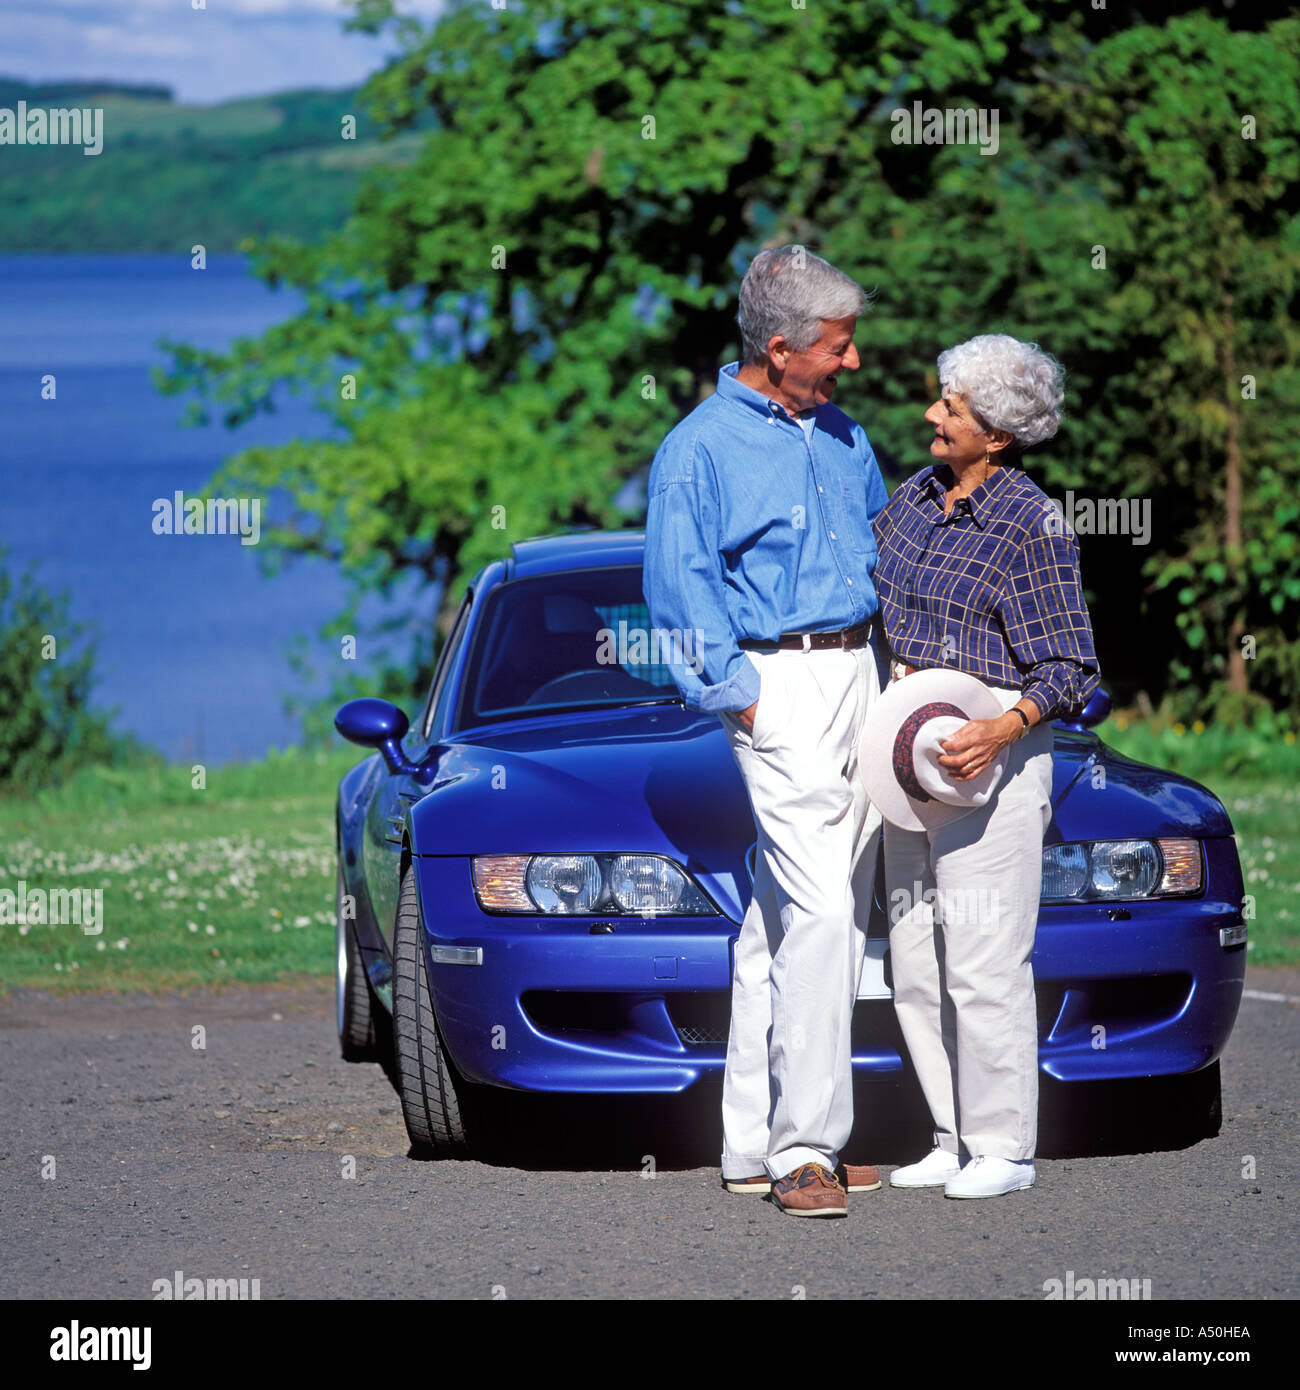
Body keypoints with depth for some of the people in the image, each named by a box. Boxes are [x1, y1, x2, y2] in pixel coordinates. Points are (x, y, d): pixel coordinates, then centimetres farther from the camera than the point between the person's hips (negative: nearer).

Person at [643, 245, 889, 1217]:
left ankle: (757, 1143, 11)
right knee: (821, 911, -16)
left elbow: (883, 547, 26)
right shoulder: (701, 450, -7)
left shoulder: (842, 438, 16)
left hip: (858, 675, 7)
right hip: (780, 682, -7)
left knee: (784, 916, 8)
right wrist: (737, 695, -13)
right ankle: (804, 1147, -15)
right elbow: (680, 591, -10)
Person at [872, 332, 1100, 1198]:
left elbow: (1071, 670, -10)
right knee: (916, 962, 8)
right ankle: (954, 1140, 16)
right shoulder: (916, 498, 9)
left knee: (984, 961, -6)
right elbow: (872, 596, 26)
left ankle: (1005, 1149, 3)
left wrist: (1003, 732, -25)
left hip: (994, 754, -7)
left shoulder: (1033, 526, -11)